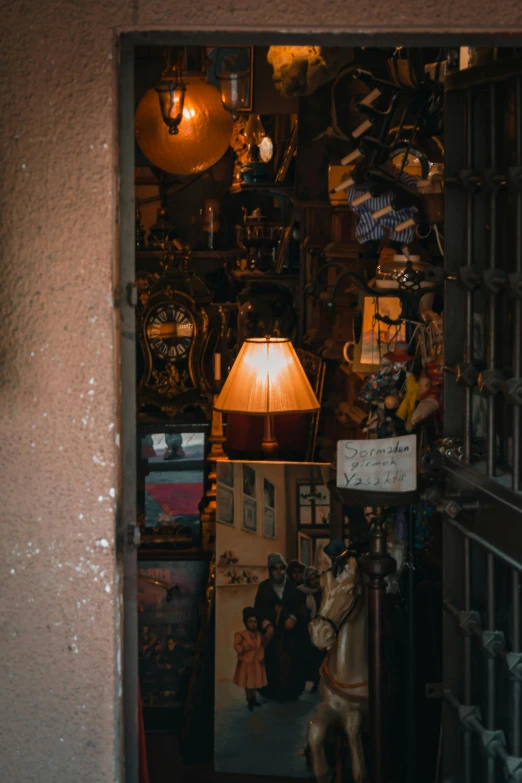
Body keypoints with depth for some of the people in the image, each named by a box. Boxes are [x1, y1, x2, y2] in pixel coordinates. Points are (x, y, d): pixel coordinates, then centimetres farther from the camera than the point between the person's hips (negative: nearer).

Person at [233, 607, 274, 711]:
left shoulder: (259, 634, 2)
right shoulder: (240, 634, -13)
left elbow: (263, 644, 6)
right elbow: (236, 646, -17)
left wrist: (268, 635, -7)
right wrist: (243, 648, -37)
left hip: (257, 663, 5)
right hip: (246, 663, -5)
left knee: (255, 682, 15)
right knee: (248, 683, 6)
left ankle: (253, 699, 31)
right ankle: (249, 701, 19)